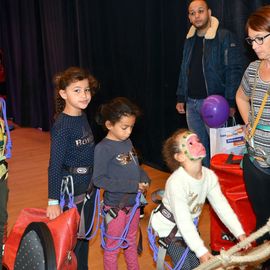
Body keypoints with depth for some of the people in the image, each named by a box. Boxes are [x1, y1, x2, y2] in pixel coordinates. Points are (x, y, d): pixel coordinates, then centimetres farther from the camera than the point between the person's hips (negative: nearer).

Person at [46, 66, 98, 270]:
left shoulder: (83, 117, 2)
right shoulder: (62, 126, -22)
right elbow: (55, 165, -22)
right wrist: (53, 201, -23)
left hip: (88, 184, 8)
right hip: (71, 187, -8)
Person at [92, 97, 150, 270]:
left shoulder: (128, 142, 1)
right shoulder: (103, 148, -19)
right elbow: (98, 179, -23)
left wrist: (145, 179, -8)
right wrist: (132, 186, -25)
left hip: (134, 202, 7)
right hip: (116, 205, -7)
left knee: (131, 242, 25)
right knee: (113, 247, 12)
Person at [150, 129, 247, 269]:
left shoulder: (209, 176, -14)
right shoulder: (176, 182, -34)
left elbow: (222, 206, -14)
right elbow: (183, 221, -34)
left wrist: (240, 233, -21)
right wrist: (201, 251, -36)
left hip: (190, 227, 6)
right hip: (168, 226, -6)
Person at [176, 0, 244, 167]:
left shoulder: (225, 37, -8)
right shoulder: (190, 40, 12)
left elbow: (235, 70, -12)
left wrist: (231, 102, -16)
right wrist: (181, 98, 14)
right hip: (191, 103, 6)